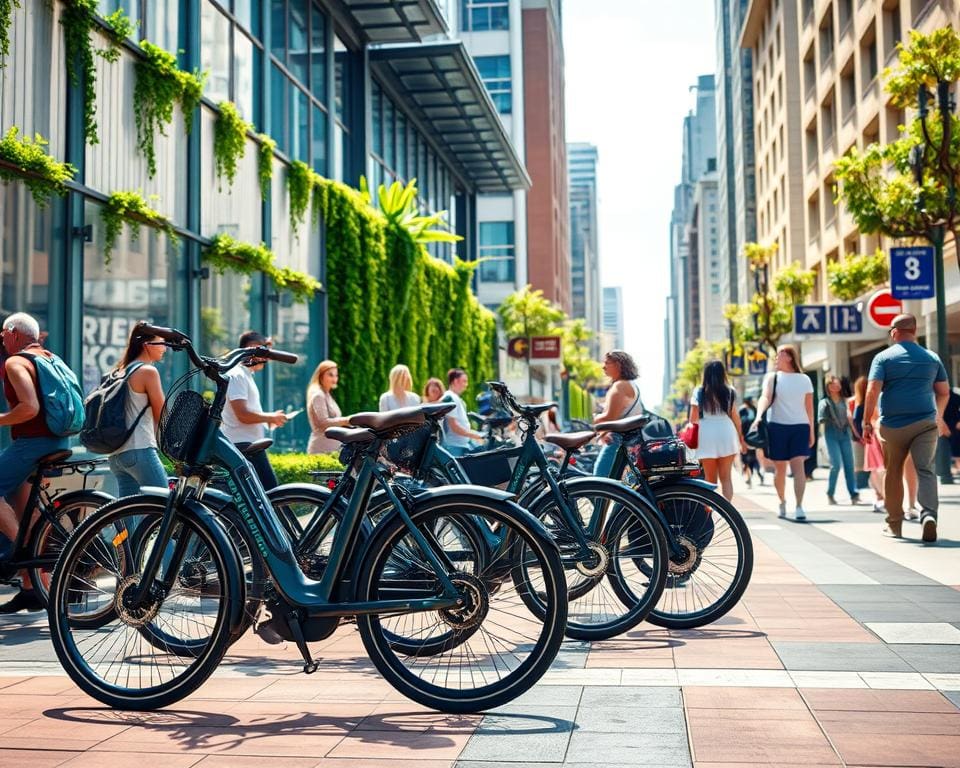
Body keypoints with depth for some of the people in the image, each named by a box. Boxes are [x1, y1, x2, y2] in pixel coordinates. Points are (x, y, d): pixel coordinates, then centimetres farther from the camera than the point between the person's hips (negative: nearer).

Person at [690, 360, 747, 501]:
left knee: (710, 479, 10)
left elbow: (693, 418, 0)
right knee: (726, 477, 4)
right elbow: (735, 417, 5)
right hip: (726, 435, 0)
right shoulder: (729, 392, 2)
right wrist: (741, 438, 14)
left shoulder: (699, 392, 0)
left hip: (706, 437, 0)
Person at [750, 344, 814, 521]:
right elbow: (765, 397, -13)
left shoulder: (804, 380, 9)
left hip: (800, 427, 0)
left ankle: (799, 507, -18)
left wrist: (812, 430, 12)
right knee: (780, 468, 8)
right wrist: (758, 417, -30)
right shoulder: (772, 378, 4)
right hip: (777, 427, 0)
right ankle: (782, 502, 29)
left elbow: (809, 407, 13)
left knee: (798, 465, -13)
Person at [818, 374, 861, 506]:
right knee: (836, 464, -12)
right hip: (832, 435, -4)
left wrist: (855, 433, 17)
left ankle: (854, 494, -3)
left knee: (849, 464, -2)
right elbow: (821, 420, -4)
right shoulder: (825, 402, 0)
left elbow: (849, 418, 19)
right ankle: (830, 494, 3)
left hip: (845, 434, 4)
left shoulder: (844, 401, 14)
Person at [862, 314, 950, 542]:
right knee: (925, 470, -1)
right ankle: (929, 514, -25)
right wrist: (939, 416, 32)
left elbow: (873, 391, -10)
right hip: (925, 422, 1)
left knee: (893, 473, 10)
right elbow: (944, 392, 16)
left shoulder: (883, 358, 0)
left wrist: (867, 422, -7)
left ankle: (894, 525, 18)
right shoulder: (932, 358, 11)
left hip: (893, 424, -1)